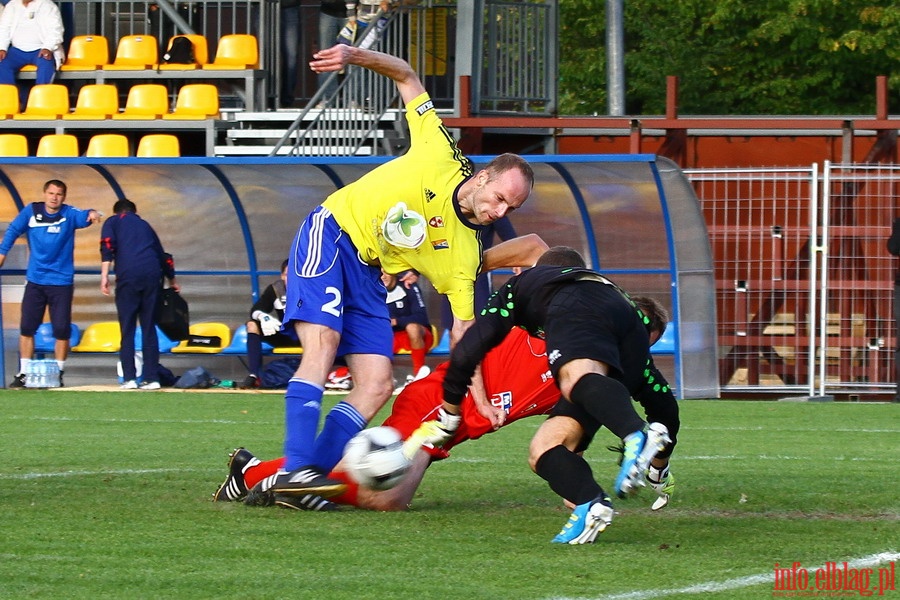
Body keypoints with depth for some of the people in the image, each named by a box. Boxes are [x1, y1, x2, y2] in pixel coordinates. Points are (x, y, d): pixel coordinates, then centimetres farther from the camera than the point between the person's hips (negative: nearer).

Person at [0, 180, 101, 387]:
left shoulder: (69, 214, -6)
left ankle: (58, 373, 8)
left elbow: (82, 217, -27)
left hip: (61, 282, -2)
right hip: (35, 281, 2)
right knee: (27, 327, 2)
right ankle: (23, 373, 10)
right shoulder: (31, 211, 0)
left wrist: (92, 214, -49)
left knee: (62, 330, -4)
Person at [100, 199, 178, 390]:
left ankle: (129, 378, -6)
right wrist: (172, 280, 49)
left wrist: (104, 276, -10)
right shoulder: (144, 225, 29)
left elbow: (107, 246, -3)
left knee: (127, 329, 0)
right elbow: (162, 255, 34)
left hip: (128, 276, -3)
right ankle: (152, 377, 4)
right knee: (149, 328, 7)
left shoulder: (113, 222, 17)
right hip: (152, 274, 3)